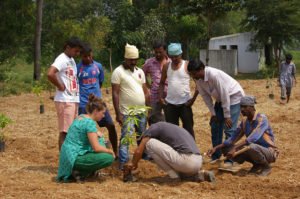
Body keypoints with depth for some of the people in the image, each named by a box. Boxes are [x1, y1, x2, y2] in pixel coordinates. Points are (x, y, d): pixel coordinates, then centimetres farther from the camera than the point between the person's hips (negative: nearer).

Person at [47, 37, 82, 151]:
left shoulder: (72, 60, 15)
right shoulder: (62, 60, -13)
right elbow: (50, 74, -30)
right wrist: (60, 86, -18)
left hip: (74, 100, 9)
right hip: (65, 101, -9)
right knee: (65, 131, -6)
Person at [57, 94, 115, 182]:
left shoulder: (80, 117, 11)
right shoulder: (90, 122, -15)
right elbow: (96, 148, -18)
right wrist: (110, 151, -1)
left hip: (67, 155, 10)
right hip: (74, 158, -10)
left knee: (100, 139, 20)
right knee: (109, 158, -16)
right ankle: (79, 172, -6)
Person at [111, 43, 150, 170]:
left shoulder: (140, 71, 11)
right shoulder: (118, 72, -8)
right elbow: (115, 93, -11)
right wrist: (118, 113, -15)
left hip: (142, 111, 6)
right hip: (127, 113, -6)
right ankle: (123, 163, -7)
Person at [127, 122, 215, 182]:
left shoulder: (154, 127, 8)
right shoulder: (171, 127, 32)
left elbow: (139, 151, 6)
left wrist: (134, 164, 24)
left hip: (185, 160, -8)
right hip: (198, 163, 8)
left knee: (149, 143, 0)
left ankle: (174, 176, 3)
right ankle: (199, 174, 10)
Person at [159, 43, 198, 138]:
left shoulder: (187, 65, -7)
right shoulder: (166, 66, 6)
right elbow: (162, 82, 17)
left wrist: (194, 98, -12)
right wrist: (161, 96, 3)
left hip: (185, 103, -4)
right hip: (170, 104, 4)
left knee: (188, 128, 3)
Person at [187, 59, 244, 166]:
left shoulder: (214, 75, -35)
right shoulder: (197, 79, -12)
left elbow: (225, 94, -30)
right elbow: (205, 95, -1)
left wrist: (227, 116, -24)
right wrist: (213, 113, -3)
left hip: (233, 96, -8)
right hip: (220, 99, 8)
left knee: (229, 129, -14)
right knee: (215, 127, 8)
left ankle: (229, 160, -10)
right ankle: (215, 157, 18)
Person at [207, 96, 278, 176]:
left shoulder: (262, 119, -19)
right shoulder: (244, 122, 3)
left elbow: (252, 138, -32)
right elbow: (233, 139, 6)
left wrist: (235, 148, -39)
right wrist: (216, 148, -7)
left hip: (269, 152, -7)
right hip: (255, 151, 7)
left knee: (251, 147, -39)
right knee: (226, 149, -6)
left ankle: (266, 166, -8)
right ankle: (257, 164, 5)